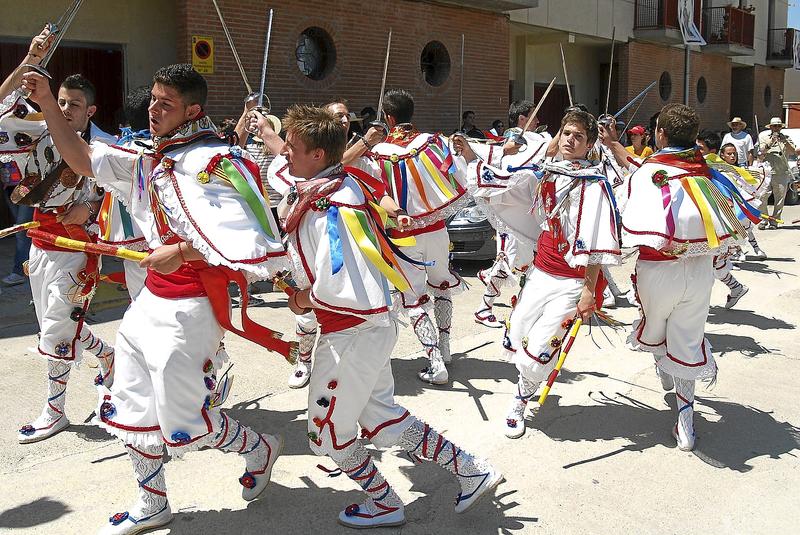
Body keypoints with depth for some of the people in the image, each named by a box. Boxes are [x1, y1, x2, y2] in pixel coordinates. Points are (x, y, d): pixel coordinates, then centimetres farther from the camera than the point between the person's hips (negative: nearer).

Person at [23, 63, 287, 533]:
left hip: (190, 309, -9)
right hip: (152, 300, 9)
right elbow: (83, 159, 15)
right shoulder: (150, 160, 10)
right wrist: (47, 103, 6)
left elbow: (252, 242, -25)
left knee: (184, 422, 1)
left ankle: (260, 449, 30)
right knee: (130, 408, 16)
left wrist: (181, 252, -24)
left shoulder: (214, 163, -17)